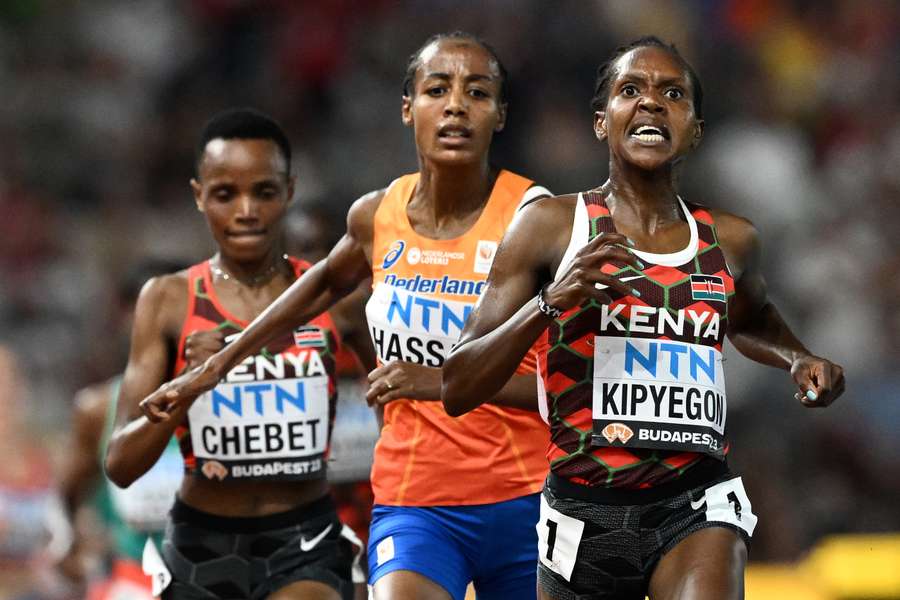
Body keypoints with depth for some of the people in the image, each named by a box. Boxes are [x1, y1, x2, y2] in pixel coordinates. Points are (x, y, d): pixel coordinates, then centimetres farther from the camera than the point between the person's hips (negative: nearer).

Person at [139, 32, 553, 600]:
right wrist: (214, 368, 27)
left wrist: (445, 382, -22)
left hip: (523, 504, -2)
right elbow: (327, 283, 26)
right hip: (412, 504, 2)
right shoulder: (377, 217, 2)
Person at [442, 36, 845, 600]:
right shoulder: (551, 225, -2)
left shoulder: (730, 240, 8)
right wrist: (551, 302, -20)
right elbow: (458, 389, -6)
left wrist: (799, 359, 12)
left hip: (698, 507, 1)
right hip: (584, 511, 0)